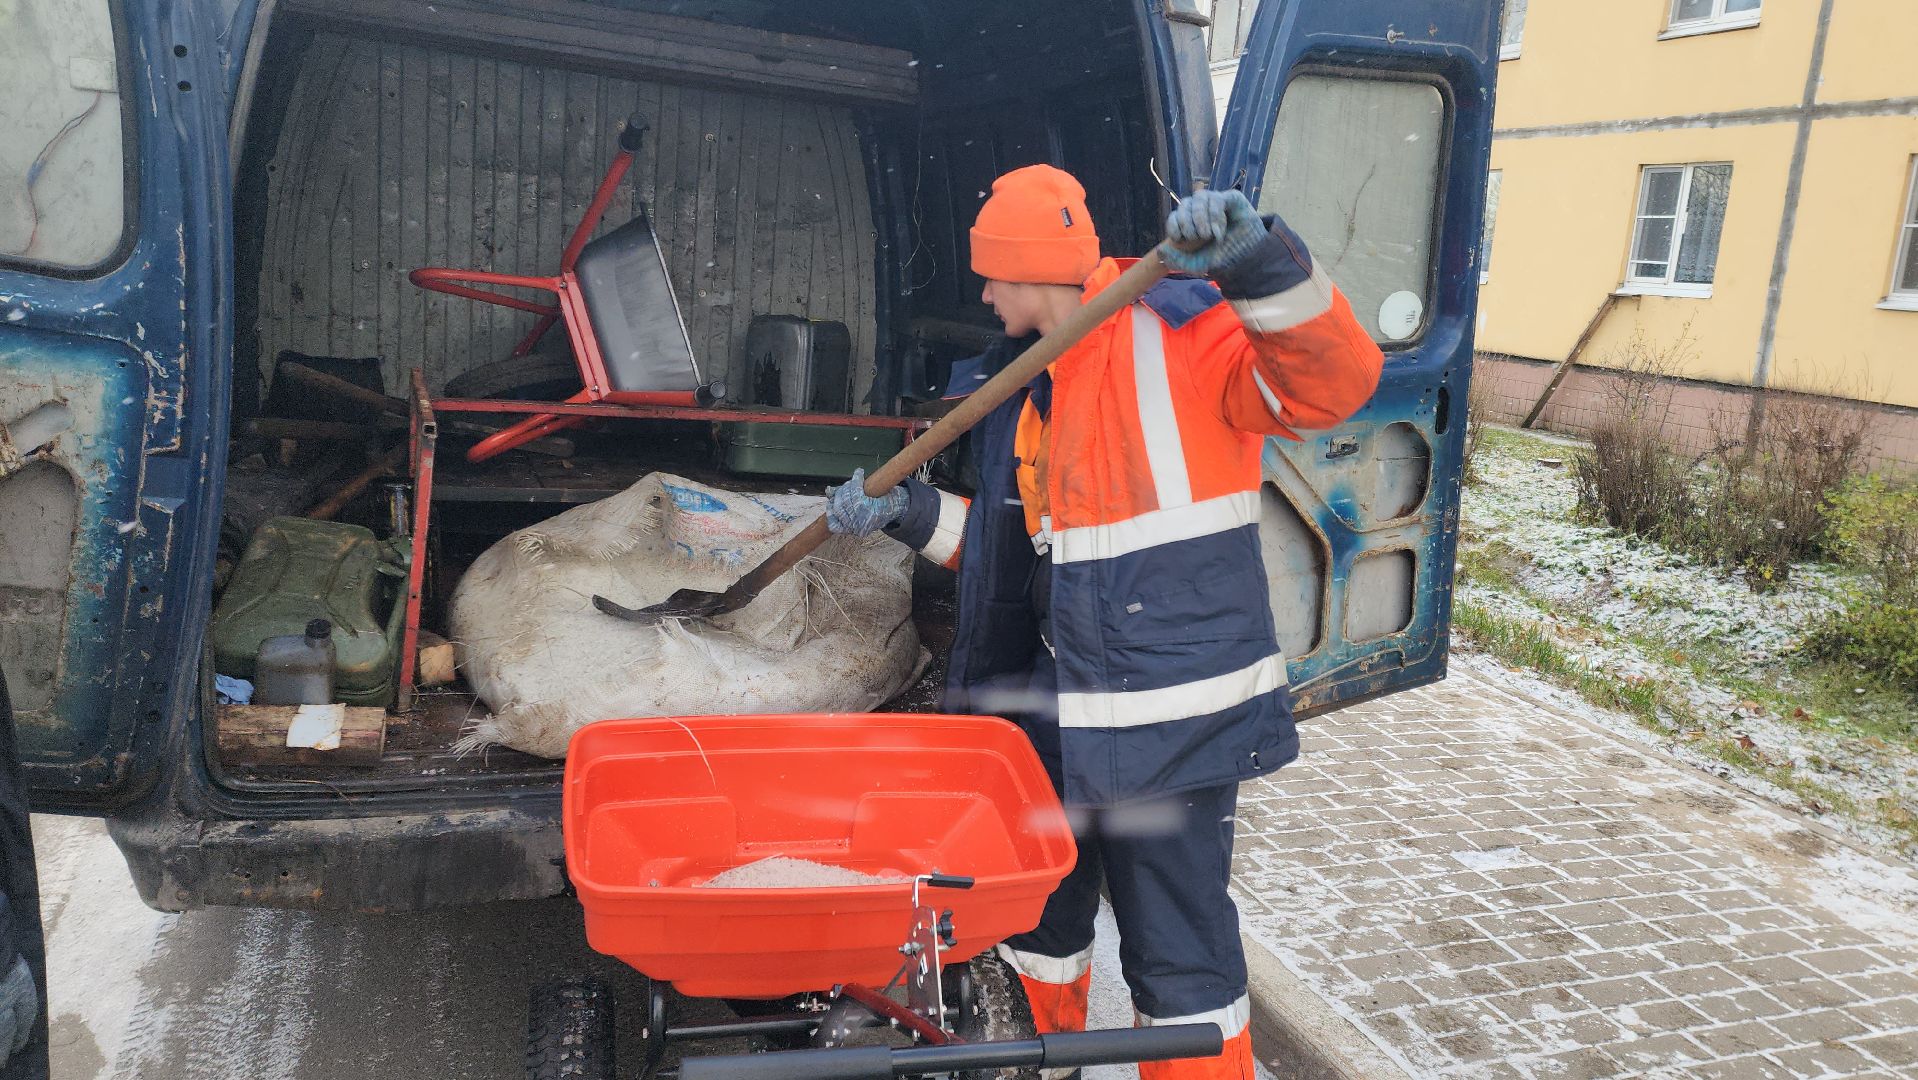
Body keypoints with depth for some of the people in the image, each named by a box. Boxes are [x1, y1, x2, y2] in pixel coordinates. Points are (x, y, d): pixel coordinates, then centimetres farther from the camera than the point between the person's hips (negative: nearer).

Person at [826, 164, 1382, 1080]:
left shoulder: (1180, 331, -12)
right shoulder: (1026, 382, 12)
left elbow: (1333, 383, -26)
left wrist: (1262, 266, -40)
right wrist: (911, 514, 11)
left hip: (1170, 714, -8)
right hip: (1058, 710, 9)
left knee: (1178, 952, 2)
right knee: (1038, 910, 23)